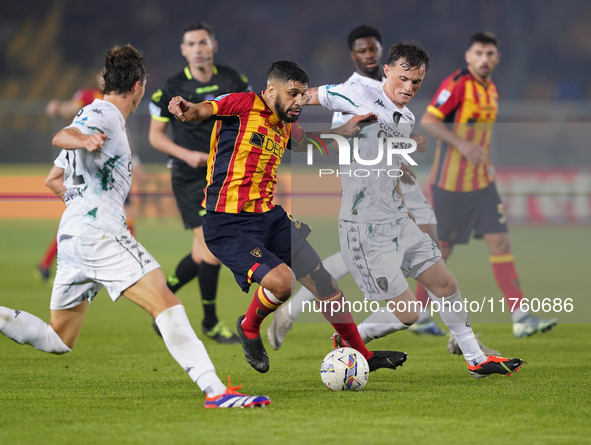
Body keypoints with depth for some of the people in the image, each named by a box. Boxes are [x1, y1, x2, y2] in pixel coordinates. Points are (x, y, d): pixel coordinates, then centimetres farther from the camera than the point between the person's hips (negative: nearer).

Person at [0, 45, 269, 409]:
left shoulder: (100, 116, 25)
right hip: (100, 233, -10)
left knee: (59, 340, 14)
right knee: (166, 303, -19)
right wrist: (84, 140, -47)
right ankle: (215, 391, -30)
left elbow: (54, 180, 32)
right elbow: (60, 137, -25)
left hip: (72, 236, 10)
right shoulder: (102, 114, -4)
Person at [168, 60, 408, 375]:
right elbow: (203, 110, -25)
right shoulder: (244, 105, -9)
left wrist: (345, 130, 28)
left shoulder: (286, 127, 14)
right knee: (281, 281, -25)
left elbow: (307, 140, 38)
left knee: (322, 280, 7)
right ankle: (249, 327, 8)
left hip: (270, 217, 8)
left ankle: (364, 356, 23)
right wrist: (186, 110, -48)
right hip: (229, 224, -8)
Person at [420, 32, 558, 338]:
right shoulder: (457, 84, -14)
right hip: (450, 182, -7)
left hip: (482, 181, 7)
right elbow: (428, 121, -19)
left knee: (500, 242, -2)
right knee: (442, 248, 2)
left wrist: (485, 164, 16)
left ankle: (520, 318, -5)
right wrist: (463, 145, -27)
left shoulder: (490, 89, 11)